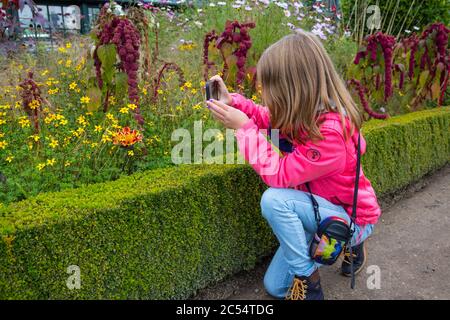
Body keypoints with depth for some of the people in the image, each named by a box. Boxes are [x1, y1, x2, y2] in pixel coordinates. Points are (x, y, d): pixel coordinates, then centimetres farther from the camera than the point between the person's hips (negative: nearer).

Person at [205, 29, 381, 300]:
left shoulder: (330, 132, -35)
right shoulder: (308, 111, -10)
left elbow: (277, 174, -33)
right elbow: (270, 118, 9)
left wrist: (243, 126, -28)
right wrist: (232, 101, -6)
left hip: (353, 218, -8)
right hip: (320, 206, 8)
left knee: (274, 199, -33)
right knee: (275, 287, 9)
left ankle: (308, 284, -12)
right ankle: (348, 243, 23)